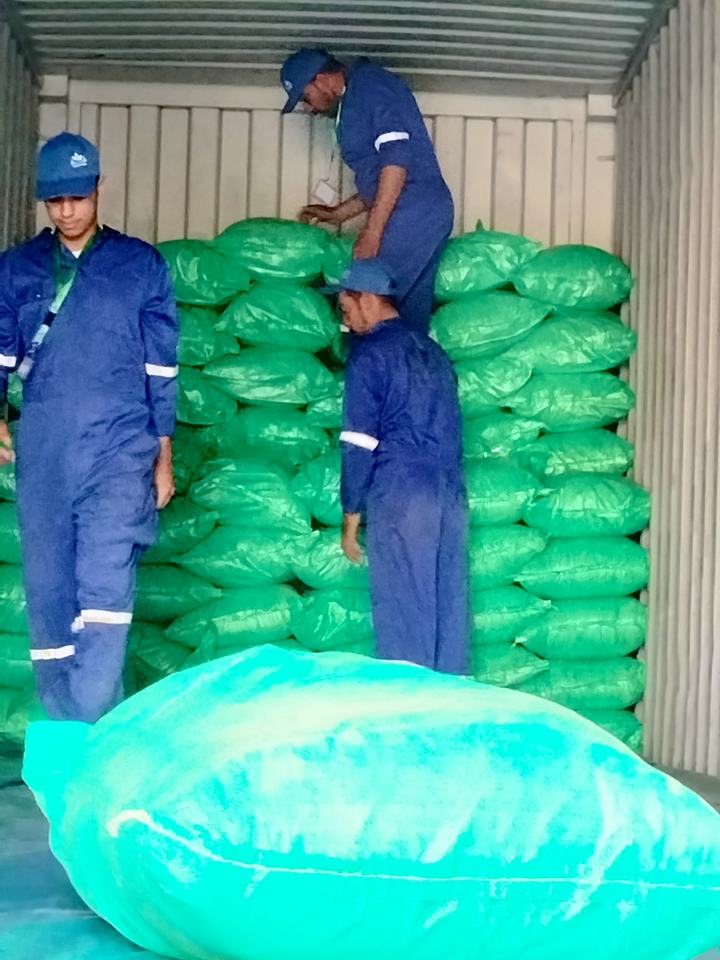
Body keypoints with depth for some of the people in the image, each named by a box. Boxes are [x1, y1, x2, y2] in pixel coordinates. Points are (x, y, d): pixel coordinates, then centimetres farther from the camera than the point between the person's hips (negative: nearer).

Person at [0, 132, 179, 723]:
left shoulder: (141, 266, 6)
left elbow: (162, 369, 7)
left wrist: (164, 456, 6)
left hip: (119, 453, -3)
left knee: (104, 588, -15)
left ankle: (96, 730, -14)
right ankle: (61, 728, 17)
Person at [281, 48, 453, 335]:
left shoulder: (368, 82, -2)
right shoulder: (354, 106, 28)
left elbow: (397, 154, -16)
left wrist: (372, 230, -20)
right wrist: (337, 214, 34)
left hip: (411, 214, -10)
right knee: (411, 318, 6)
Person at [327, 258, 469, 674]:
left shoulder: (370, 354, -3)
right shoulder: (432, 350, 18)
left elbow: (359, 445, -6)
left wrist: (351, 519, -1)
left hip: (398, 500, -7)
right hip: (452, 499, 7)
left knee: (402, 623, -2)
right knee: (449, 616, 8)